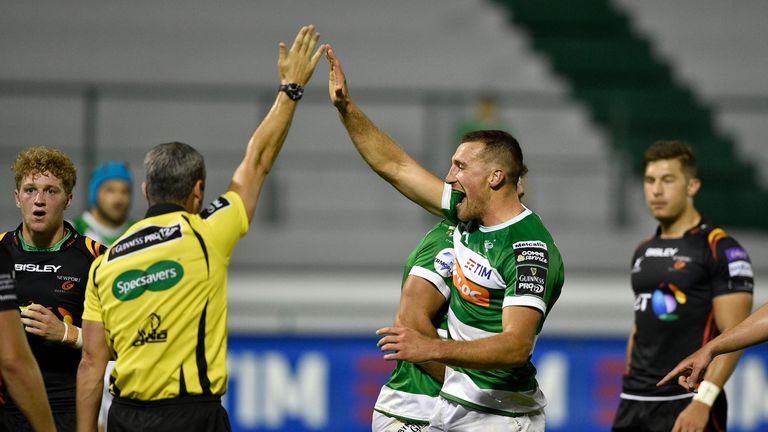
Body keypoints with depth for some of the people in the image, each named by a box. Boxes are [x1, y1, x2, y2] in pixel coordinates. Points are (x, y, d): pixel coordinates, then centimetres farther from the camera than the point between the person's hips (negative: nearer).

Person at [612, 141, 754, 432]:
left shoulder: (722, 250, -8)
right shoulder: (643, 252, 16)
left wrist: (702, 402, -24)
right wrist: (629, 392, 18)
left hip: (688, 406, -7)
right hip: (635, 404, 7)